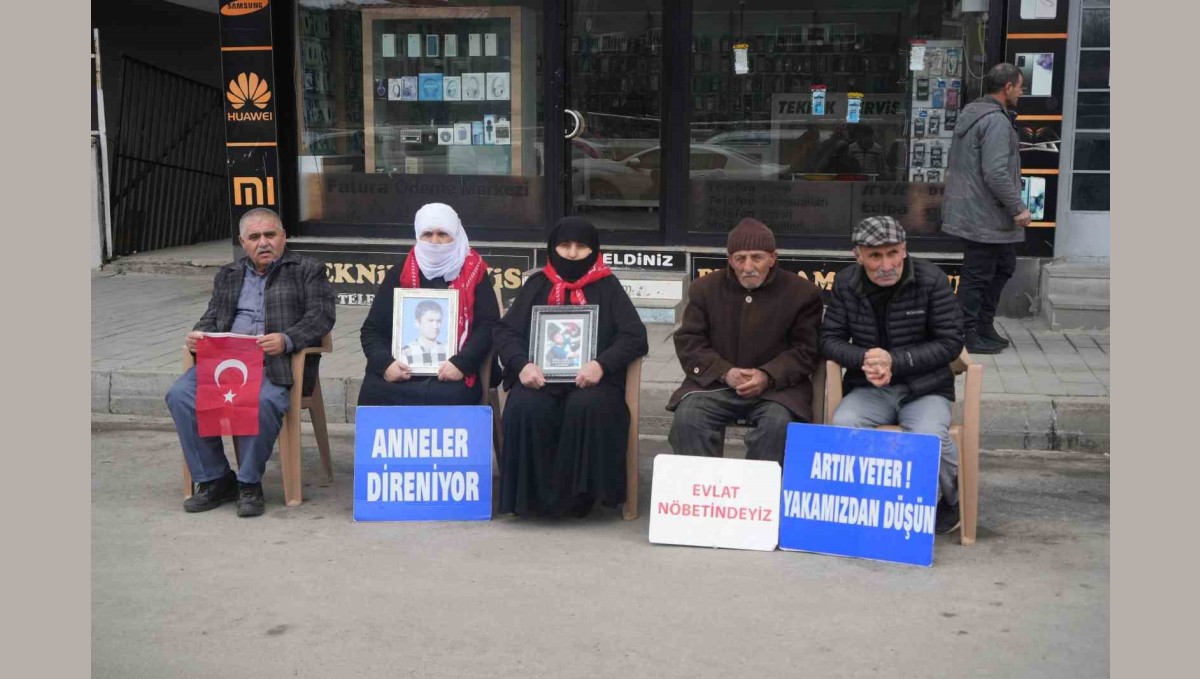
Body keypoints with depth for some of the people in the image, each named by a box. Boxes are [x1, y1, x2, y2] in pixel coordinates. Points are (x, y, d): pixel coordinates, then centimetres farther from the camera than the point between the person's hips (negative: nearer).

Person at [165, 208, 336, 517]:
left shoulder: (308, 270, 10)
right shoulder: (228, 275, 26)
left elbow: (321, 317, -2)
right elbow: (211, 318, 24)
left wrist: (287, 340, -20)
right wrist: (198, 335, -1)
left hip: (276, 363, -5)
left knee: (263, 401, -37)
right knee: (180, 394, -22)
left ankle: (249, 483, -16)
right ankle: (214, 479, -8)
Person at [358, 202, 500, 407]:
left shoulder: (473, 273, 7)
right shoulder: (400, 273, 12)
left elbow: (489, 325, 0)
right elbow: (372, 329, 10)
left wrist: (462, 364, -16)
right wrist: (385, 363, -11)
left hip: (450, 377, -2)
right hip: (400, 374, 2)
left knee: (451, 398, -33)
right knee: (374, 393, -27)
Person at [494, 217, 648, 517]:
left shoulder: (608, 287, 11)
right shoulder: (536, 284, 15)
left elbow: (635, 337, 0)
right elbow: (506, 331, 7)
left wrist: (602, 364, -19)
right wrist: (522, 364, -15)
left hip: (590, 379, -1)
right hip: (540, 377, 1)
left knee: (588, 407, -35)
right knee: (525, 408, -32)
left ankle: (579, 494, -23)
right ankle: (536, 494, -19)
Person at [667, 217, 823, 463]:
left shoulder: (801, 292, 1)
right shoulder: (705, 288, 6)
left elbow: (806, 350, 1)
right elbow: (689, 341, 4)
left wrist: (768, 376, -18)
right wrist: (724, 373, -14)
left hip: (776, 385, -1)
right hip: (716, 383, 1)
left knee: (778, 423, -32)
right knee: (686, 418, -27)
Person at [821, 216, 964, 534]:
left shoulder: (931, 279, -8)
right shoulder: (846, 282, 1)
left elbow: (950, 342, -6)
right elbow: (830, 339, 6)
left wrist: (895, 361, -17)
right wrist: (864, 359, -17)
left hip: (925, 388, -2)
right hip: (869, 388, 2)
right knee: (843, 425, -30)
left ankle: (950, 500, 2)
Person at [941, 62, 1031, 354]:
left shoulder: (971, 113, 14)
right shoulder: (996, 121, -19)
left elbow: (957, 163, 21)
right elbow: (996, 173, -27)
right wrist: (1018, 208, -18)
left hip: (970, 211, 11)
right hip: (984, 217, -11)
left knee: (1004, 266, 20)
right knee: (977, 276, -2)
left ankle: (984, 326, 27)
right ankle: (969, 336, 7)